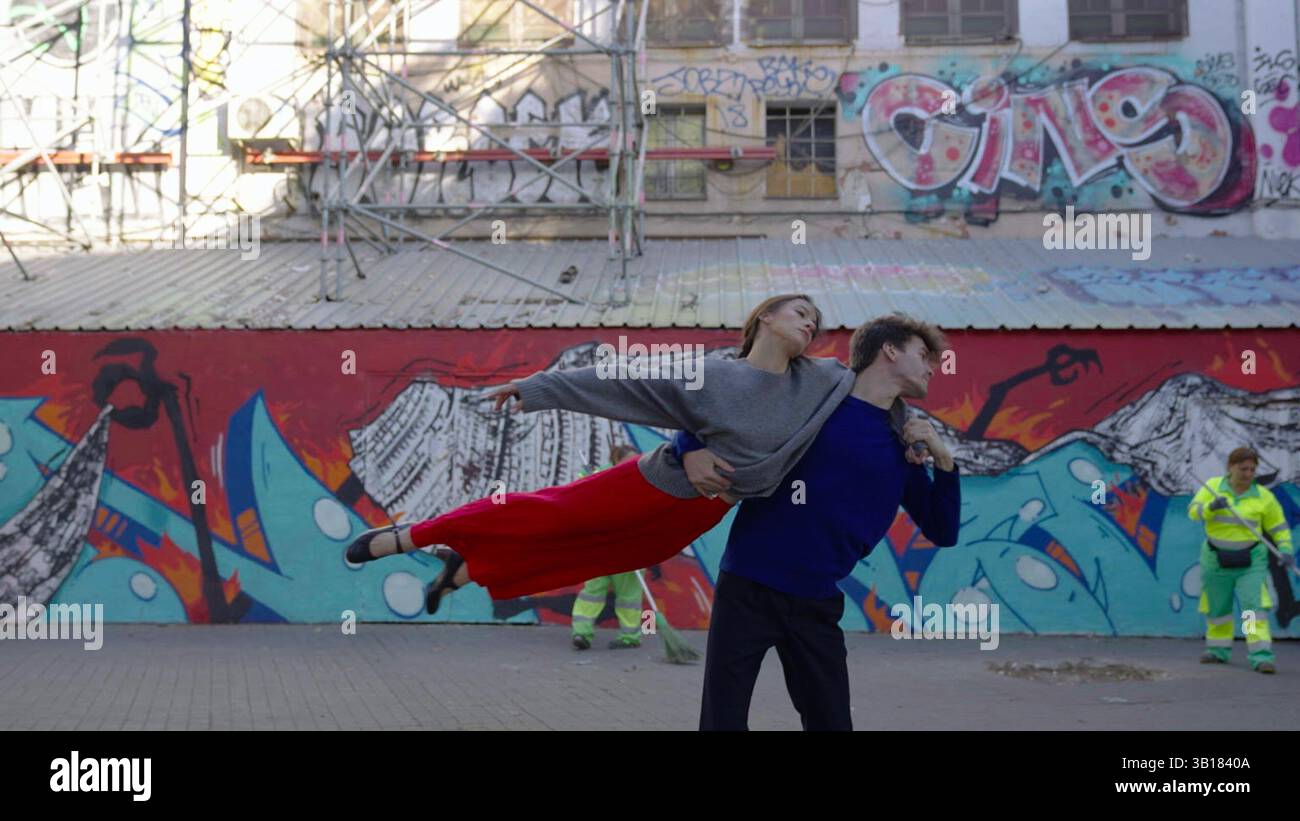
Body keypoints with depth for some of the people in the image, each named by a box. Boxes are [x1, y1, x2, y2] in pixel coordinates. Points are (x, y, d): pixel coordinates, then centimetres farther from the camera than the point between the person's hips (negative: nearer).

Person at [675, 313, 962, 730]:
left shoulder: (902, 450, 11)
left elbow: (942, 533, 10)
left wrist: (943, 459, -3)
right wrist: (692, 450, -15)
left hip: (817, 604, 4)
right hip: (746, 587, -4)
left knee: (831, 721, 9)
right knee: (723, 721, -2)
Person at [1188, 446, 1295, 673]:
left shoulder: (1264, 497, -8)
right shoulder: (1213, 486, -5)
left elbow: (1279, 528, 0)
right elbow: (1193, 511, -14)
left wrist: (1286, 550, -16)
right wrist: (1211, 506, -33)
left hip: (1251, 561, -2)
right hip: (1216, 559, 2)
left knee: (1255, 606, -15)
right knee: (1217, 608, 15)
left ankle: (1261, 657, -16)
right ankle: (1219, 650, 33)